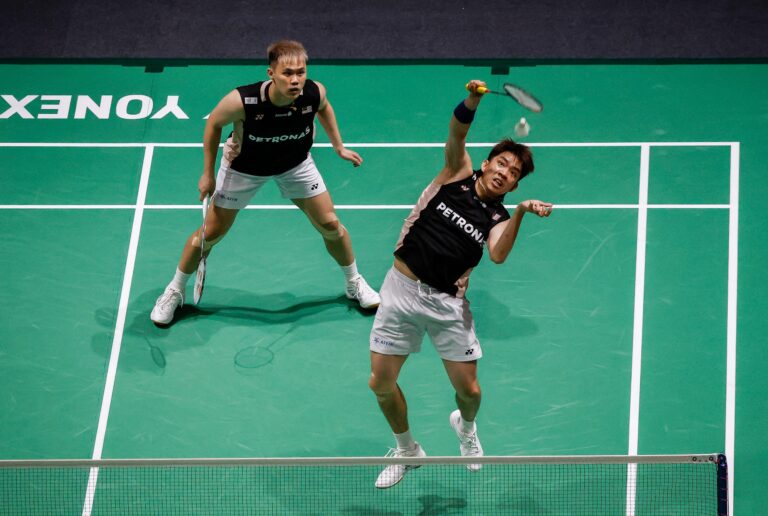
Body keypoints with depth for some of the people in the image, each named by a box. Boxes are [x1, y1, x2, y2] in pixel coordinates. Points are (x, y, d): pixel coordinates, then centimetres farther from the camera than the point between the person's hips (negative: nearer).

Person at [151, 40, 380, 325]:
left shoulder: (315, 93, -31)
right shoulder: (242, 101, -40)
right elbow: (214, 124, -17)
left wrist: (339, 146, 3)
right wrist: (208, 173, -10)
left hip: (296, 163, 3)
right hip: (244, 167, -2)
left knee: (331, 225, 6)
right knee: (211, 233, 5)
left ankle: (355, 283, 35)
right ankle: (174, 291, 30)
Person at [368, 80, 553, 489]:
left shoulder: (497, 218, 3)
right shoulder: (458, 175, 3)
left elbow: (498, 255, -18)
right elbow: (456, 135, -15)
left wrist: (521, 211, -31)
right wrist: (472, 102, -34)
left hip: (447, 302, 1)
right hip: (402, 289, 0)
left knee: (467, 388, 0)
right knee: (381, 383, 0)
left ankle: (465, 426, 39)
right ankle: (406, 450, 27)